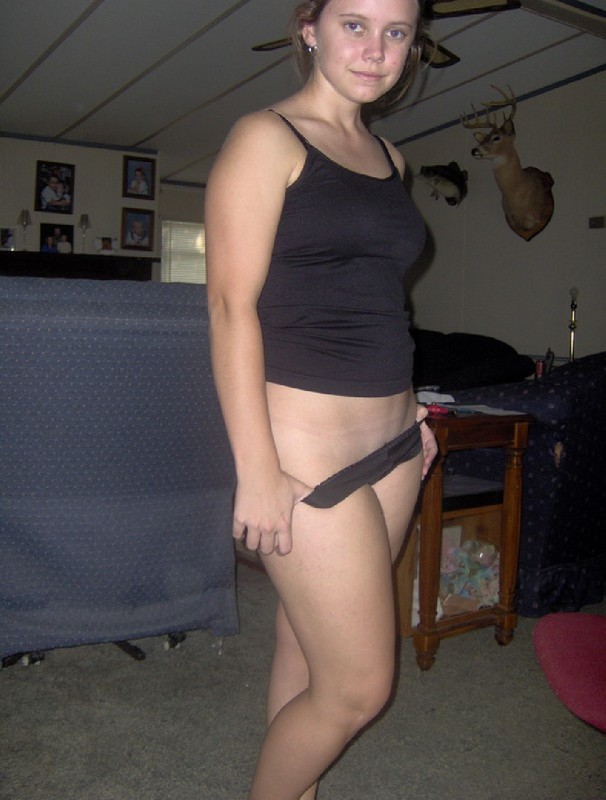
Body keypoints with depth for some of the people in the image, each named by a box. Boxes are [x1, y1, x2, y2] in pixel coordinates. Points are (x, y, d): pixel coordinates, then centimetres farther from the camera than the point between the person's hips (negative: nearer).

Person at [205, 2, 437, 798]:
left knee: (309, 648, 16)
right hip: (305, 451, -7)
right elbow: (232, 305, -13)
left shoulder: (387, 156, 16)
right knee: (358, 687, 0)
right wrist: (257, 470, -17)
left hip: (389, 447, 7)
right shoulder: (266, 138, -5)